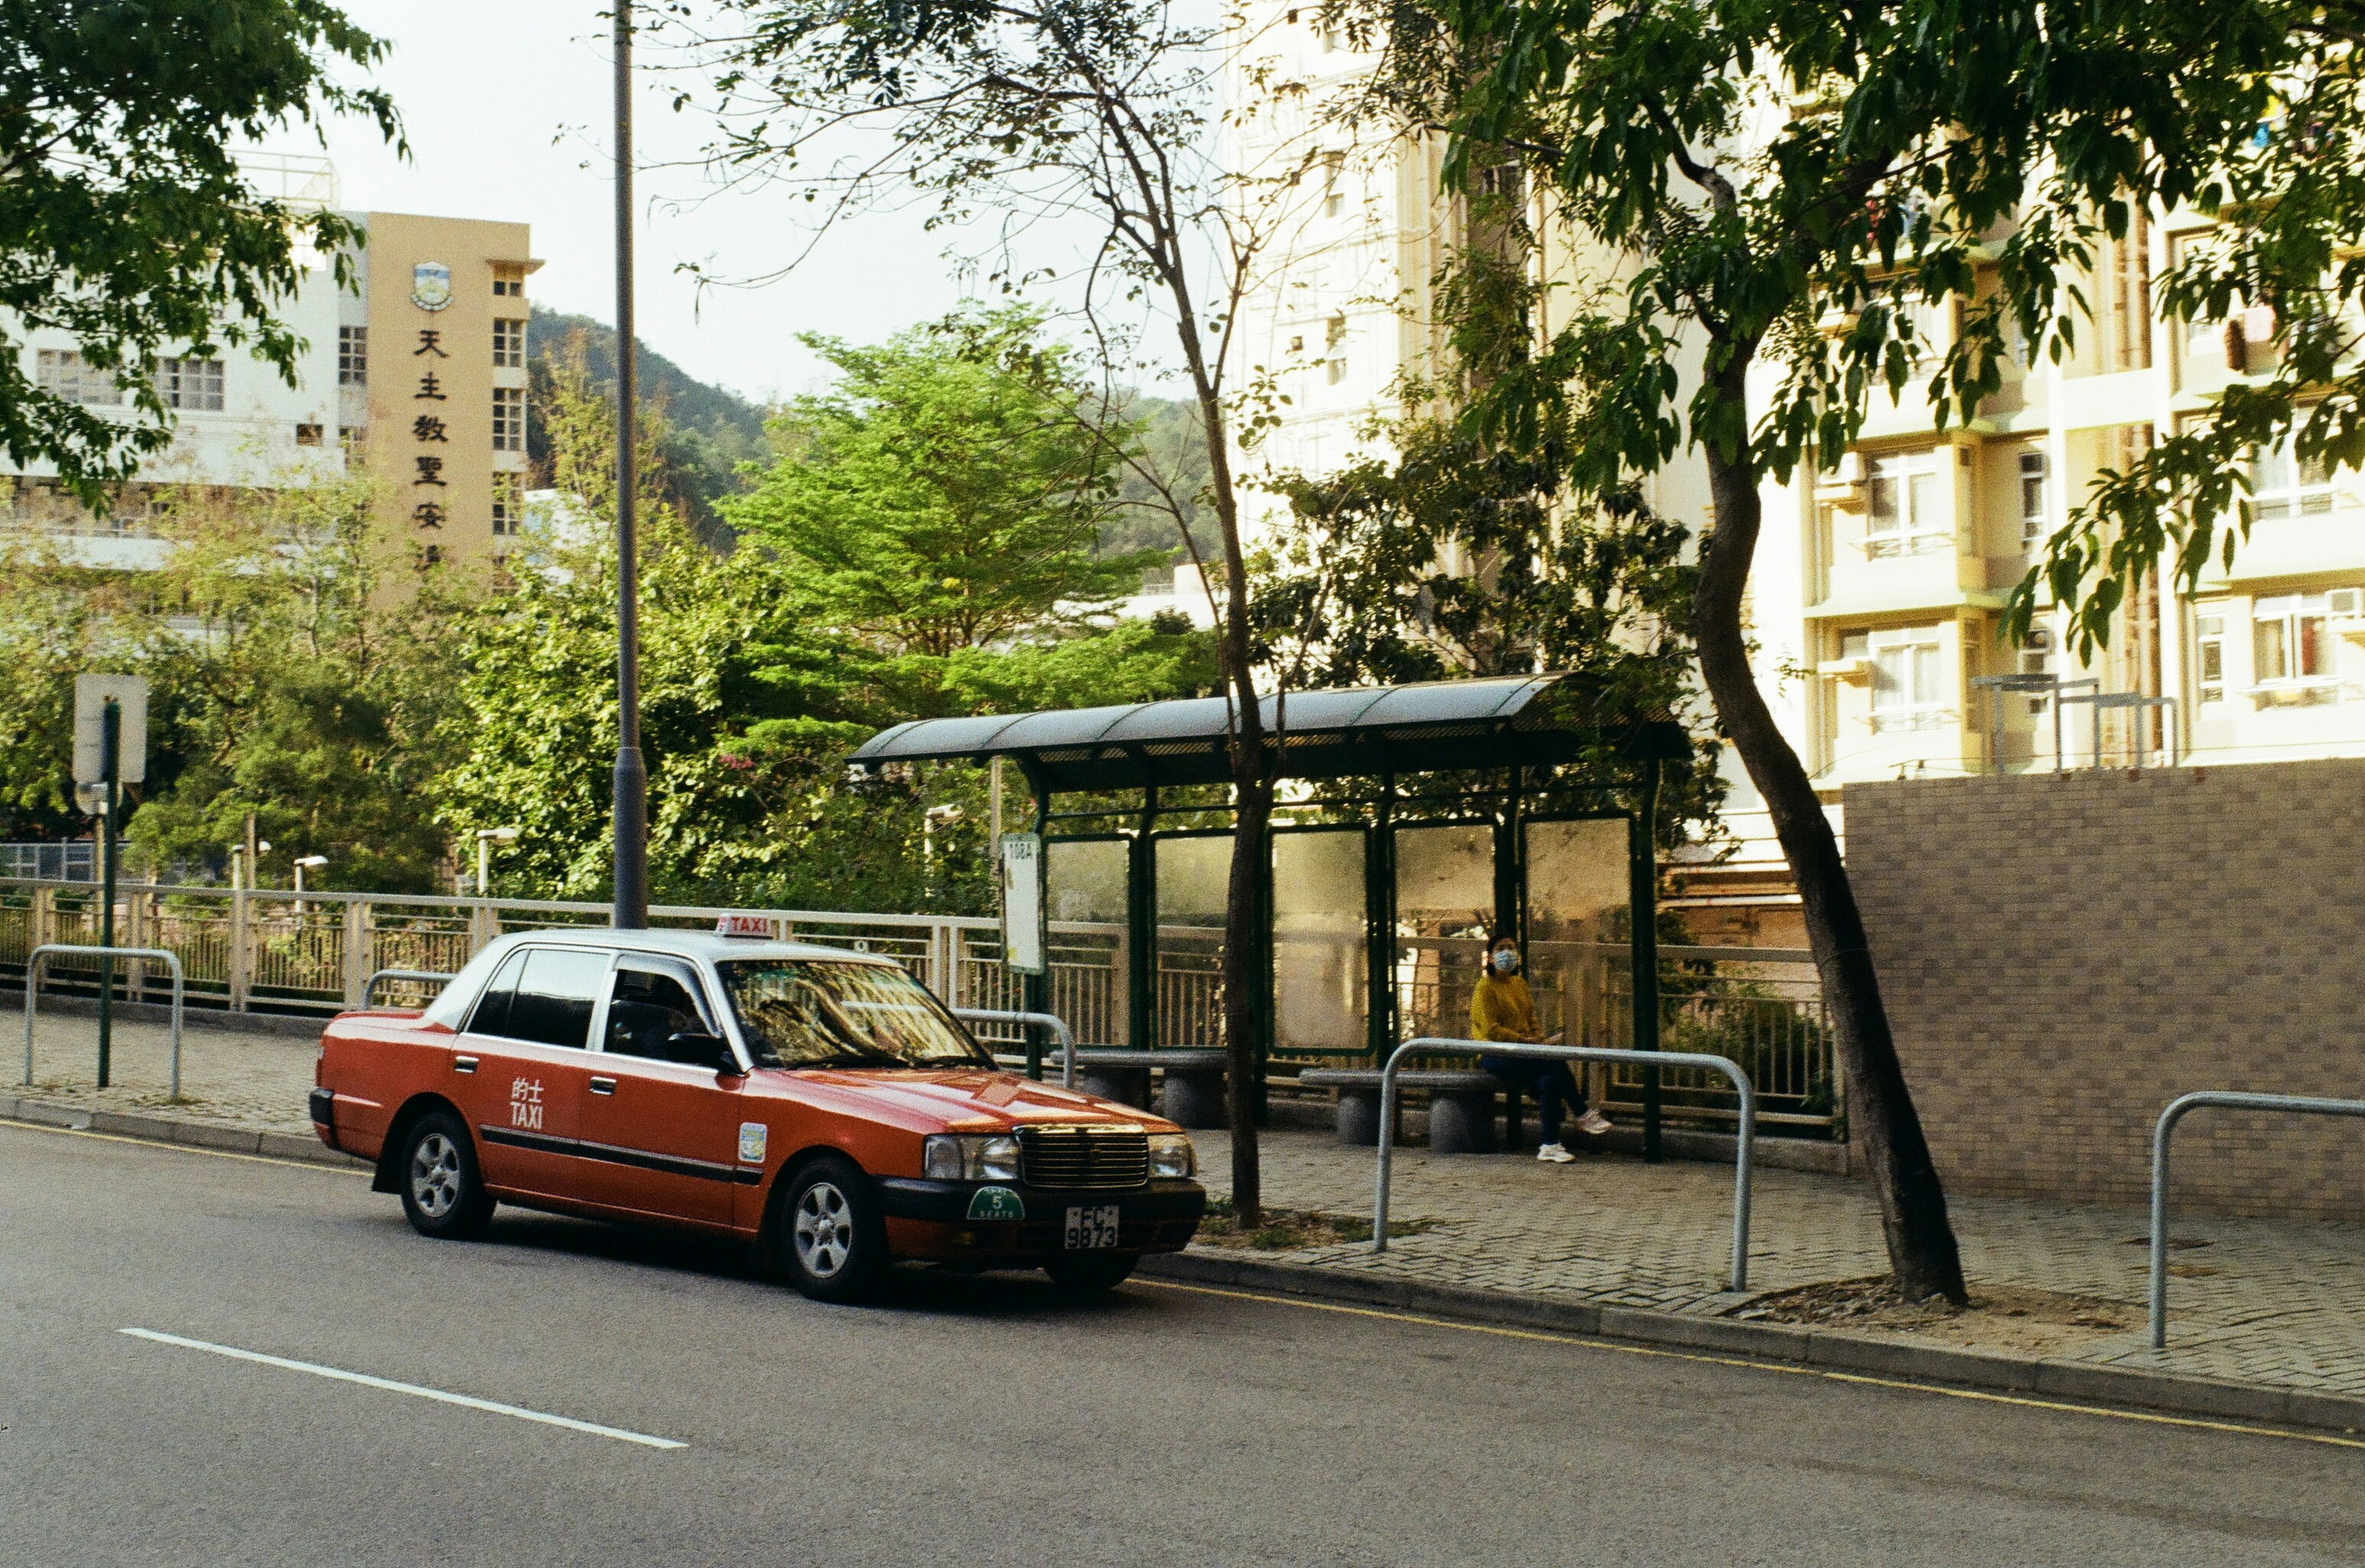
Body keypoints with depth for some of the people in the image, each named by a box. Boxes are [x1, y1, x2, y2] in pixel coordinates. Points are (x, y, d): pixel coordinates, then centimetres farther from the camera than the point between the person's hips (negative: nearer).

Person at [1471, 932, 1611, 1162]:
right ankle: (1583, 1115, -14)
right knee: (1555, 1061, -27)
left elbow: (1531, 1020, 22)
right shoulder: (1485, 988, -5)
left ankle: (1550, 1146, -26)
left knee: (1549, 1080, -27)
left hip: (1521, 1051, 6)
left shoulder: (1520, 985, 19)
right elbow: (1490, 1030, -14)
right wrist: (1525, 1041, -19)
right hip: (1495, 1055, -6)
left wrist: (1540, 1040, 1)